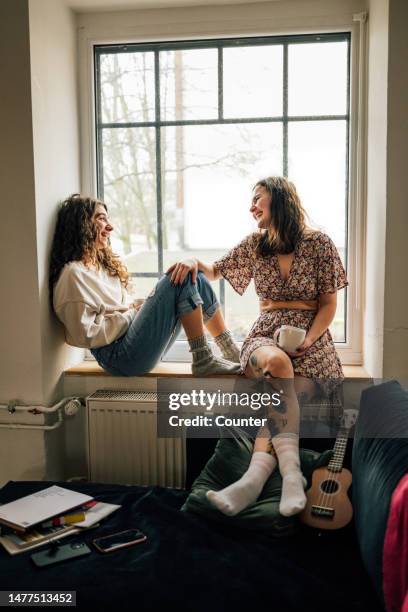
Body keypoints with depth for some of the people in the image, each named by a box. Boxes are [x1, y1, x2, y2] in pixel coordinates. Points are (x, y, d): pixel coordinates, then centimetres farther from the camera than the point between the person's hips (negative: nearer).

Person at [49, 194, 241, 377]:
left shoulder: (102, 264, 19)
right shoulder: (74, 274, -11)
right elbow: (87, 333, -17)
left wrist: (137, 307, 2)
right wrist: (133, 312, -11)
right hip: (119, 356, -9)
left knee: (195, 278, 4)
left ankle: (232, 351, 5)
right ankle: (203, 360, -15)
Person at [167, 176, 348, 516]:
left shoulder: (319, 243, 2)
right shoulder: (254, 245, 12)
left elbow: (329, 304, 2)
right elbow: (216, 272, 23)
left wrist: (306, 342, -13)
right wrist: (195, 262, 0)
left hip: (311, 339, -1)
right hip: (266, 335, 1)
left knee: (278, 399, -31)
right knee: (277, 362, -36)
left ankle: (255, 476, -40)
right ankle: (291, 473, -38)